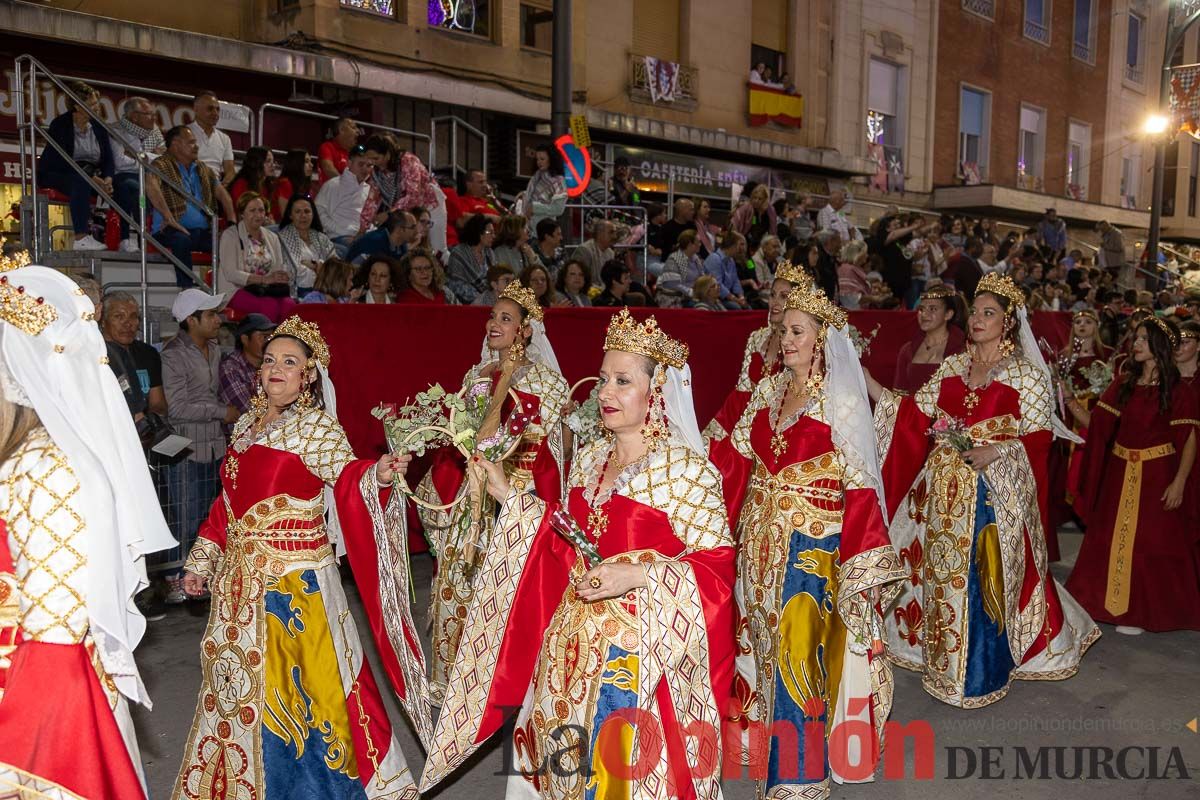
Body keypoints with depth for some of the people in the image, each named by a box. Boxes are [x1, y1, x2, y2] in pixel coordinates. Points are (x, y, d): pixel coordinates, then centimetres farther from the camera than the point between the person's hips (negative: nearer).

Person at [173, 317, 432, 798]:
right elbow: (226, 501, 16)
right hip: (241, 579, 7)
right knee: (240, 683, 17)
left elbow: (347, 481, -25)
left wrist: (377, 475, -46)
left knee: (288, 687, -2)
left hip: (294, 581, -6)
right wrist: (202, 560, 18)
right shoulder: (246, 426, 10)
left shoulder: (318, 428, -9)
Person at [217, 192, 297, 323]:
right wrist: (265, 279, -18)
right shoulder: (230, 236, 3)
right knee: (270, 305, -34)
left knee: (289, 304, -30)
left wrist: (283, 276, -13)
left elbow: (279, 270, 13)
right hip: (238, 291, -4)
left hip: (269, 291, 4)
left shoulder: (272, 237, 19)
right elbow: (230, 274, -9)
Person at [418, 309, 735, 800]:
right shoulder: (589, 458, 6)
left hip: (640, 650, -6)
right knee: (567, 759, 18)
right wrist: (510, 496, 8)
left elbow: (717, 566, -14)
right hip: (574, 645, 6)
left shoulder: (686, 469, -15)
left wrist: (638, 575, -25)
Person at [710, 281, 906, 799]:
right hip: (761, 536, 6)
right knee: (765, 637, 16)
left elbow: (858, 483, -13)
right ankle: (769, 728, 36)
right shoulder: (767, 391, 7)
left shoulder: (840, 401, -10)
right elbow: (734, 454, 6)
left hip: (812, 540, -5)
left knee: (798, 645, 1)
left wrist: (860, 565, -17)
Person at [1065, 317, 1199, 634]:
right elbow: (1097, 424, 5)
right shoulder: (1123, 385, 7)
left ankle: (1143, 610, 15)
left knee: (1151, 542, 2)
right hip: (1119, 473, 5)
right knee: (1113, 538, 10)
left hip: (1156, 476, -5)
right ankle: (1111, 601, 24)